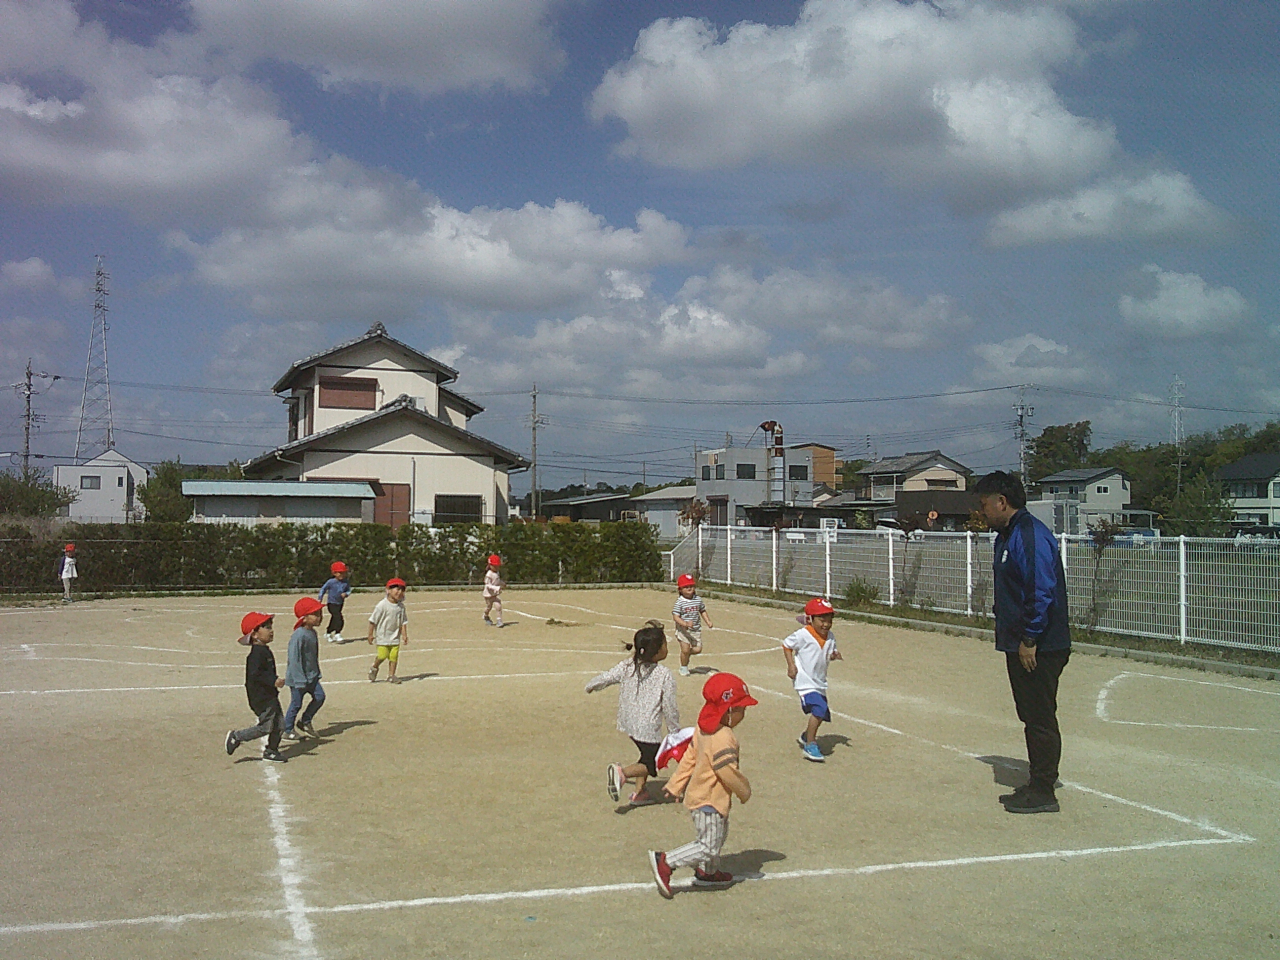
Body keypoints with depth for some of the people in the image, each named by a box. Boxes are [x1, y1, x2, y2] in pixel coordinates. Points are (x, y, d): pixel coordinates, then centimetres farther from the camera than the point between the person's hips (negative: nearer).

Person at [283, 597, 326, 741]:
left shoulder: (312, 633, 7)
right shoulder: (299, 635, -23)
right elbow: (295, 659, -23)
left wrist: (316, 673, 20)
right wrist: (300, 680, -22)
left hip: (311, 676, 9)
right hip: (298, 678, -9)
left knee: (319, 696, 4)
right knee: (296, 704, 1)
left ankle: (305, 722, 20)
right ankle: (288, 730, 16)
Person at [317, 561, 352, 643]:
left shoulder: (345, 583, -3)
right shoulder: (331, 582, -13)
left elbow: (349, 590, 6)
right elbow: (323, 589, -3)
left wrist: (346, 594, -16)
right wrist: (320, 599, -6)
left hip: (340, 604, 6)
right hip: (331, 603, -6)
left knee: (334, 620, 18)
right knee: (339, 618, -20)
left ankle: (328, 633, 38)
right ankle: (337, 635, -18)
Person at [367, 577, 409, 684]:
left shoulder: (401, 606, 2)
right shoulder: (382, 605, -14)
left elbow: (403, 622, 7)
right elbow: (373, 620, -8)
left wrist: (404, 635, 0)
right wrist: (370, 634, -6)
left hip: (395, 636, 5)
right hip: (383, 635, -5)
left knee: (394, 655, 0)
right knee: (383, 655, -8)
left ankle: (391, 675, 11)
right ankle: (374, 668, 22)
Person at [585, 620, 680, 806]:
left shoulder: (627, 667, -4)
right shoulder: (665, 676, -17)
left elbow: (606, 678, 6)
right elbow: (670, 708, -13)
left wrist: (590, 686, 27)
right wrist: (674, 732, 1)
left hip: (628, 723, 7)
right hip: (648, 728, -7)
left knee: (646, 755, 27)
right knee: (650, 764, 6)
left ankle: (638, 792, 27)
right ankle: (622, 772, -19)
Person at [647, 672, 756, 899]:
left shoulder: (702, 730, 4)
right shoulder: (723, 738, -26)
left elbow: (689, 757, 11)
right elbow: (727, 771, -27)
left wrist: (676, 784, 16)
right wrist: (744, 790, -11)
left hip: (699, 794, 10)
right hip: (709, 801, -10)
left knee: (720, 833, 27)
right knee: (708, 846, -4)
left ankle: (707, 872, 41)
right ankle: (665, 862, -6)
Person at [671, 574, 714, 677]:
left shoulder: (698, 599, 2)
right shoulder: (680, 602, -13)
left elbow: (703, 611, 17)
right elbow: (675, 616, -16)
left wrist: (708, 622, 6)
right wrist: (685, 624, -30)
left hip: (696, 630, 5)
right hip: (683, 630, -5)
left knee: (698, 649, 0)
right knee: (685, 649, -8)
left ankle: (686, 654, 33)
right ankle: (684, 667, 17)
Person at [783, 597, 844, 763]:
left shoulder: (829, 637, 2)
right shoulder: (803, 635, -16)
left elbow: (828, 654, 13)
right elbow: (786, 645, -4)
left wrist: (834, 655, -10)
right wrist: (791, 665, -12)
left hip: (820, 681, 8)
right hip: (805, 681, -8)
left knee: (822, 714, 17)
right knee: (819, 709, -23)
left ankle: (806, 736, 44)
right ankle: (810, 746, -13)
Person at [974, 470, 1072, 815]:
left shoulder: (1031, 535, -18)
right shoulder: (1007, 535, 15)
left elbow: (1043, 592, -23)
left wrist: (1029, 640, -21)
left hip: (1039, 647, -10)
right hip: (1020, 644, 10)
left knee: (1040, 718, -2)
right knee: (1031, 717, 16)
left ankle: (1043, 792, 6)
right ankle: (1037, 784, 25)